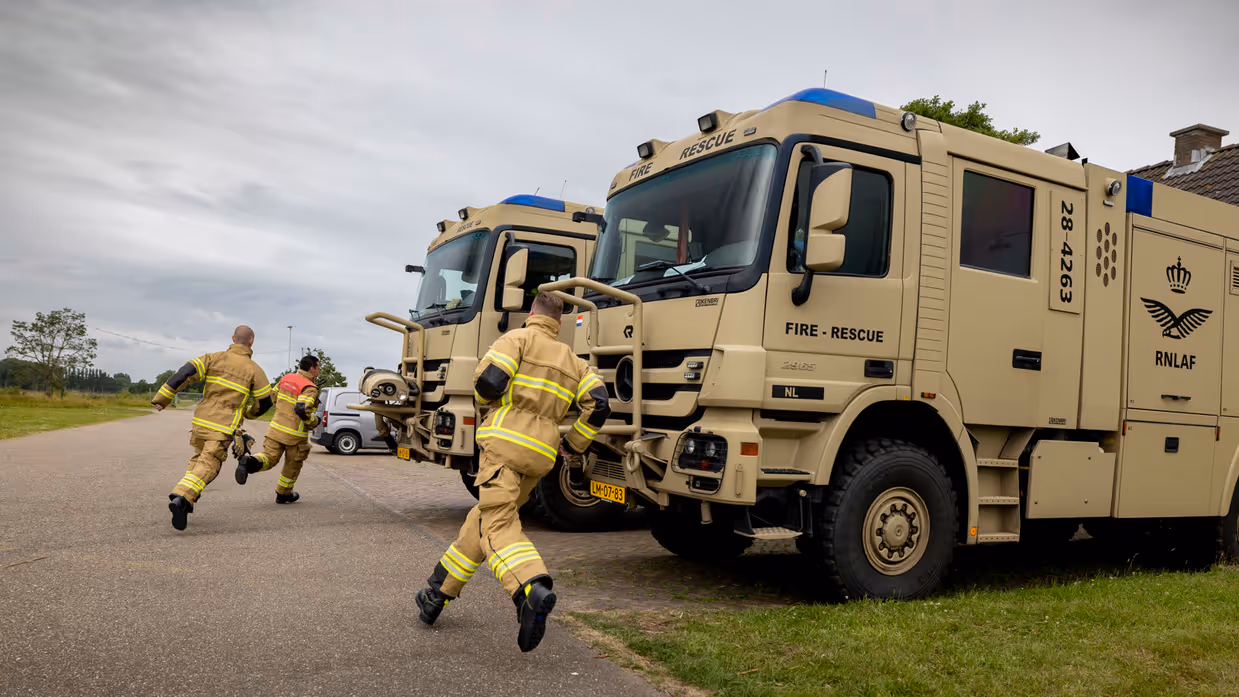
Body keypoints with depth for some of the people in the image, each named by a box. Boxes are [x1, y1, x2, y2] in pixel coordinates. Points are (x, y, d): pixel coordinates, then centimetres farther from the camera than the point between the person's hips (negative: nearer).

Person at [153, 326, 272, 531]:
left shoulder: (214, 358, 5)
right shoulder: (254, 370, -2)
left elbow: (185, 373, -6)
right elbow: (265, 401, 3)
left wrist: (162, 398, -1)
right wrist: (251, 413, 25)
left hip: (201, 420, 4)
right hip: (223, 427, -4)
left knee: (199, 458, 26)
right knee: (206, 467, -5)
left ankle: (185, 497, 17)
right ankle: (181, 498, -27)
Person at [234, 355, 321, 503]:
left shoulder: (287, 378, 6)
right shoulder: (310, 388, -16)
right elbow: (301, 409, -29)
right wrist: (314, 421, -13)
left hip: (276, 428, 5)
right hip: (294, 435, -5)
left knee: (268, 458, 5)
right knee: (292, 465, 15)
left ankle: (249, 462, -26)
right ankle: (283, 494, 30)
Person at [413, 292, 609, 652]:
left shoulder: (519, 338, 3)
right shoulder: (572, 361, 19)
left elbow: (488, 381, -11)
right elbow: (599, 404, 6)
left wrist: (483, 396, 13)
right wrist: (573, 445, 17)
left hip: (505, 440, -6)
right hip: (541, 455, 6)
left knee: (498, 525, -12)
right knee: (483, 518, 18)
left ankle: (533, 591, -37)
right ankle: (439, 591, 25)